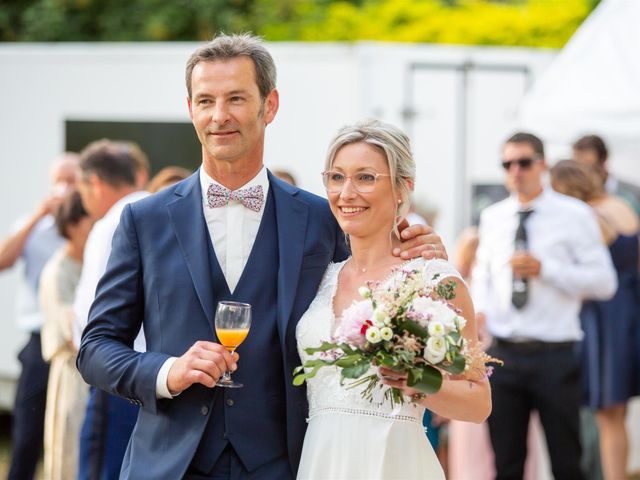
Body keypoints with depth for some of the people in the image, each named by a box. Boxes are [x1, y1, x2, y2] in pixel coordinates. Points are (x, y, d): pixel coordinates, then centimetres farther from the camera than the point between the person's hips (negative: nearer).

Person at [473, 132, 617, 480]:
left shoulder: (574, 215, -4)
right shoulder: (492, 218, 9)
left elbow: (604, 282, -7)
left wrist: (544, 269, -18)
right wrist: (478, 310, -2)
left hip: (554, 357, -3)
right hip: (504, 354, 3)